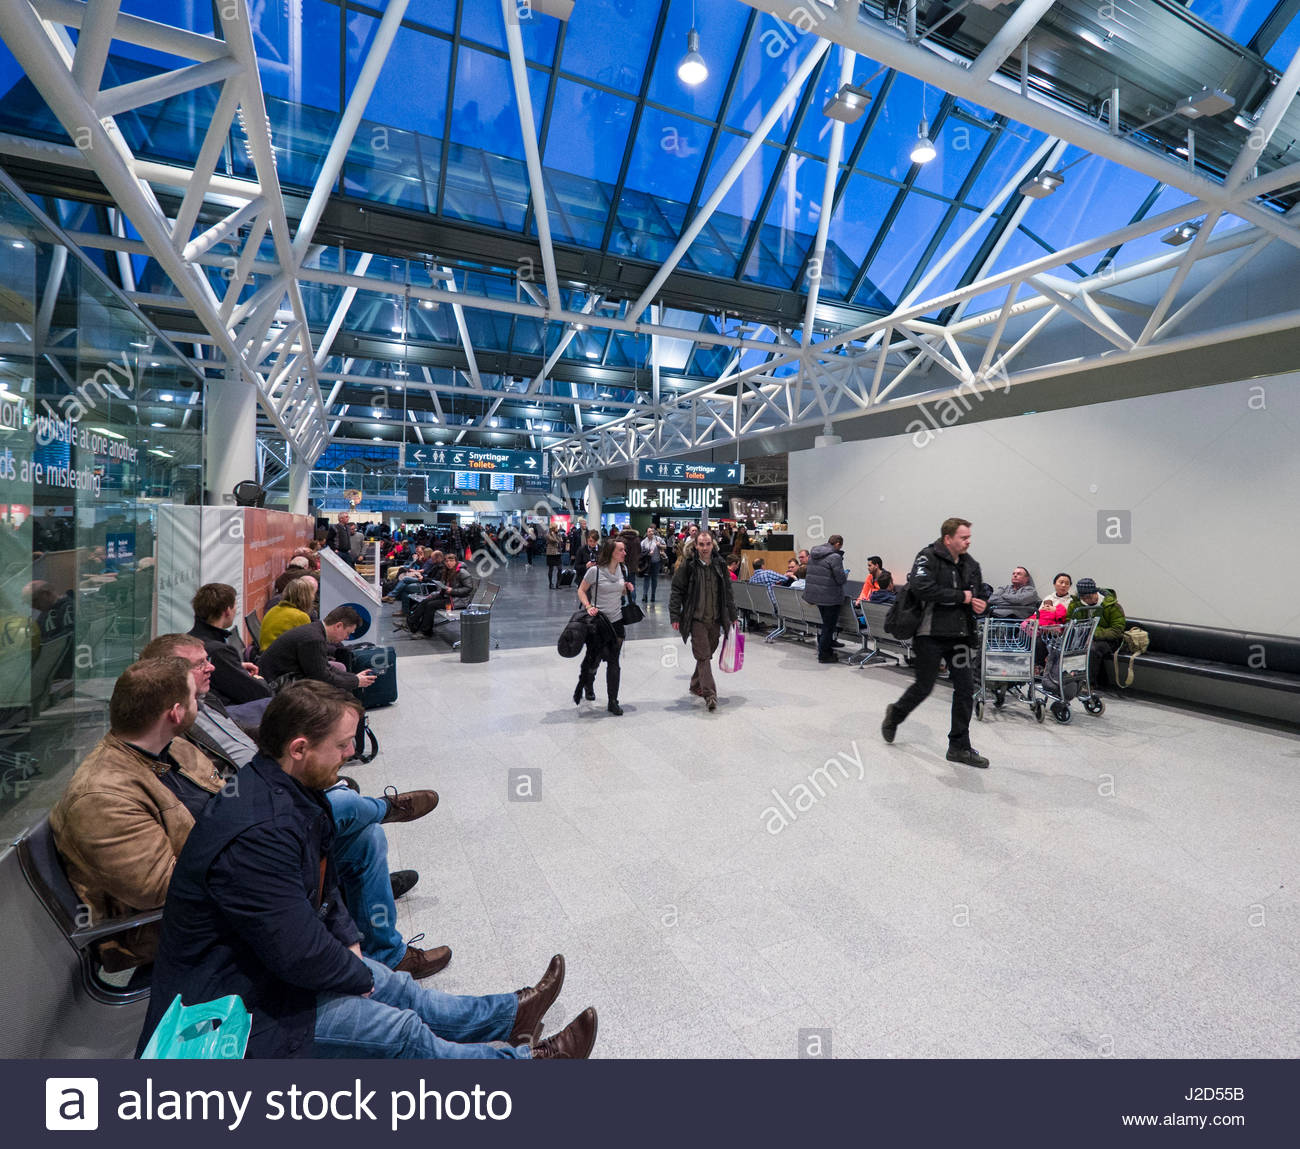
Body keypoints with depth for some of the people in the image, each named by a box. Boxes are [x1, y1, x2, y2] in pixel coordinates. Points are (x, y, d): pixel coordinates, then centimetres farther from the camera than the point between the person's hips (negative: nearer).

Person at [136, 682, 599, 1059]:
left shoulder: (286, 791, -3)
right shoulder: (258, 835, -36)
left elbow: (321, 882, 12)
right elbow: (299, 952, -31)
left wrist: (348, 940, 3)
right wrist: (359, 975, -12)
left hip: (265, 961, 10)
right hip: (232, 1005, -9)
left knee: (397, 989, 12)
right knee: (401, 1032, -7)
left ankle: (509, 1015, 23)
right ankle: (524, 1056, 6)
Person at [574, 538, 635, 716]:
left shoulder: (623, 569, 4)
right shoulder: (595, 570, -14)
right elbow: (581, 590, -5)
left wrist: (628, 588, -3)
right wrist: (588, 606, -20)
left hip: (616, 621, 4)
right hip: (597, 621, -4)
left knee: (613, 662, 6)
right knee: (593, 659, 7)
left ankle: (612, 702, 16)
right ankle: (587, 685, 41)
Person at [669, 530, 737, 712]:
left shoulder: (720, 564, 5)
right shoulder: (687, 564, -7)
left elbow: (728, 591, 13)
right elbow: (677, 591, -4)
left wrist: (732, 616, 13)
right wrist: (675, 616, -9)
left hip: (715, 619, 5)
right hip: (696, 619, -4)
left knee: (707, 654, 14)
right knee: (703, 656, -8)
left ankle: (696, 685, 32)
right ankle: (709, 694, -9)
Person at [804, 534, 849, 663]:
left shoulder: (813, 555, 10)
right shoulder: (835, 557, -16)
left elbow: (809, 575, 17)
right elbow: (841, 579, -17)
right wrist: (846, 574, 6)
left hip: (814, 594, 8)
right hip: (830, 597, -8)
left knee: (824, 623, 21)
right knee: (829, 626, 3)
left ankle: (823, 649, 30)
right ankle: (824, 654, 10)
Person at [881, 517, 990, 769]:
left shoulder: (971, 565, 12)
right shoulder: (929, 557, -10)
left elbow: (980, 592, 27)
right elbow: (920, 587, -27)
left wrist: (979, 603, 1)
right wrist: (960, 596, -18)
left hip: (960, 635, 7)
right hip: (931, 634, -6)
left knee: (965, 689, 4)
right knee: (924, 687, 3)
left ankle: (959, 747, 16)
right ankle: (895, 714, 33)